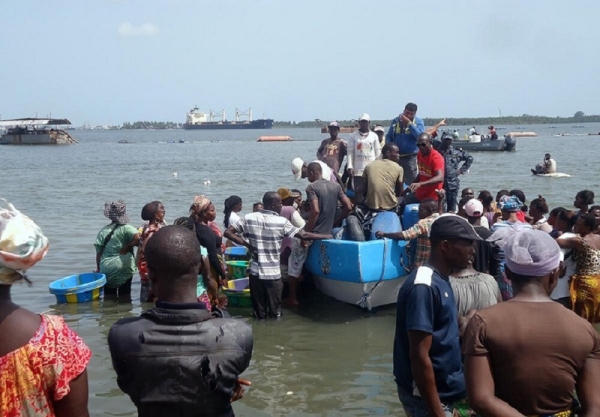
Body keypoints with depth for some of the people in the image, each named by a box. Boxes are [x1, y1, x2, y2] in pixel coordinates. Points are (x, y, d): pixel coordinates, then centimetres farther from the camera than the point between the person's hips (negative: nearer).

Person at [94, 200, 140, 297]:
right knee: (124, 296, 7)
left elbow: (99, 252, 3)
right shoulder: (126, 228, -7)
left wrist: (98, 268, 13)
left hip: (107, 269, 2)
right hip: (124, 268, -2)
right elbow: (138, 238, -25)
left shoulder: (103, 231, 2)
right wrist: (127, 247, -8)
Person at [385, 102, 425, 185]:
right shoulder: (396, 121, 7)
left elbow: (420, 136, -17)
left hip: (411, 156, -3)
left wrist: (409, 123, -17)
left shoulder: (419, 122, 0)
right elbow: (389, 136, 12)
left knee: (412, 181, -3)